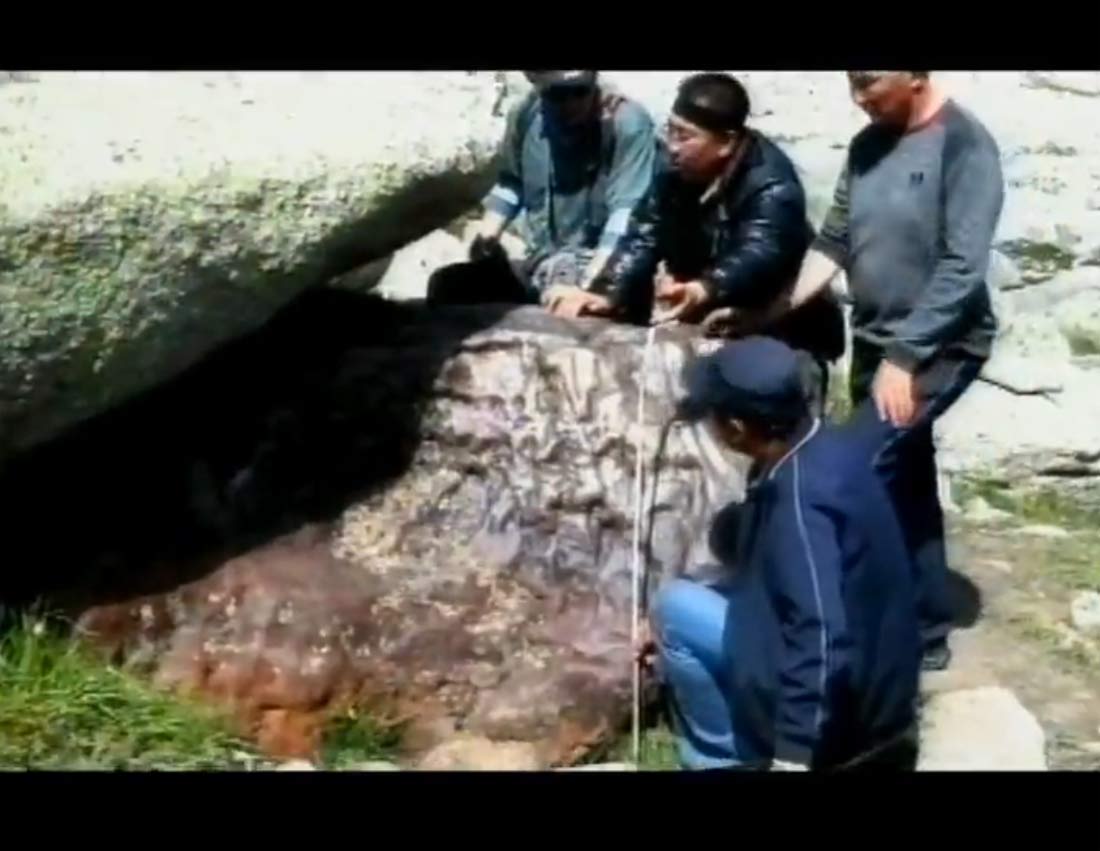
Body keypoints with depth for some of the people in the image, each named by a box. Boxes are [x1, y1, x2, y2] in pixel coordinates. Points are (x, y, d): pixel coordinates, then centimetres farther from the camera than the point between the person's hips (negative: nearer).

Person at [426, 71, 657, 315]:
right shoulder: (526, 114, 2)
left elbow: (627, 215, -24)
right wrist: (487, 233, 3)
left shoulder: (628, 123, -16)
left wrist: (584, 285, -34)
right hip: (540, 262, 6)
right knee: (446, 283, -7)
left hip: (597, 266, -6)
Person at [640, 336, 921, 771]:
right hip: (875, 679, 10)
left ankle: (721, 762, 3)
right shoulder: (824, 446, 1)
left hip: (838, 706, -9)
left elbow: (820, 642, -32)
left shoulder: (800, 496, -28)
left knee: (675, 606, -8)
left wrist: (793, 756, -30)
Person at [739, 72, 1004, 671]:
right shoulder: (869, 146, 7)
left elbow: (963, 267, -19)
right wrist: (777, 308, -2)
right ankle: (925, 634, 22)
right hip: (875, 345, 7)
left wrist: (904, 356, -21)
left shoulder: (964, 144, -14)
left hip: (939, 346, -7)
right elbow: (834, 243, 10)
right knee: (902, 484, 11)